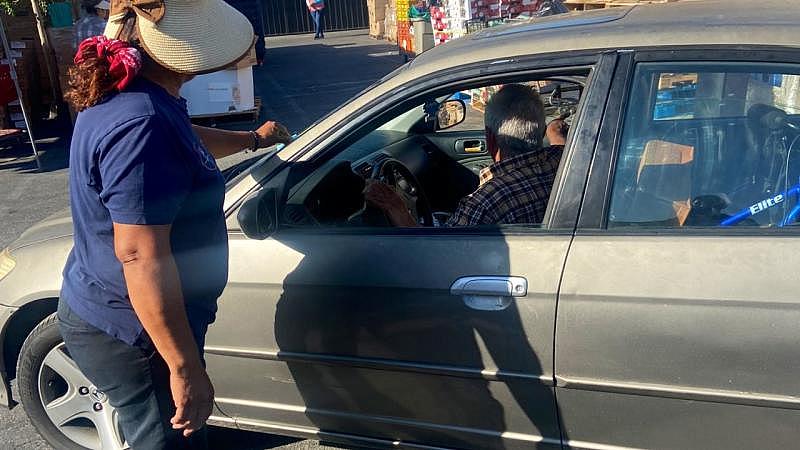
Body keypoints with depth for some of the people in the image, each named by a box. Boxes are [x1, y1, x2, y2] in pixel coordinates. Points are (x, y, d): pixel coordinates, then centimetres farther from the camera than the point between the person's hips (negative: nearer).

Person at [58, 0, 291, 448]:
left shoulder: (125, 94, 4)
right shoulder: (141, 125, -30)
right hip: (131, 337, -10)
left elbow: (187, 141, 25)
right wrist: (186, 369, -28)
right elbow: (141, 256, -32)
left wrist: (253, 138, 39)